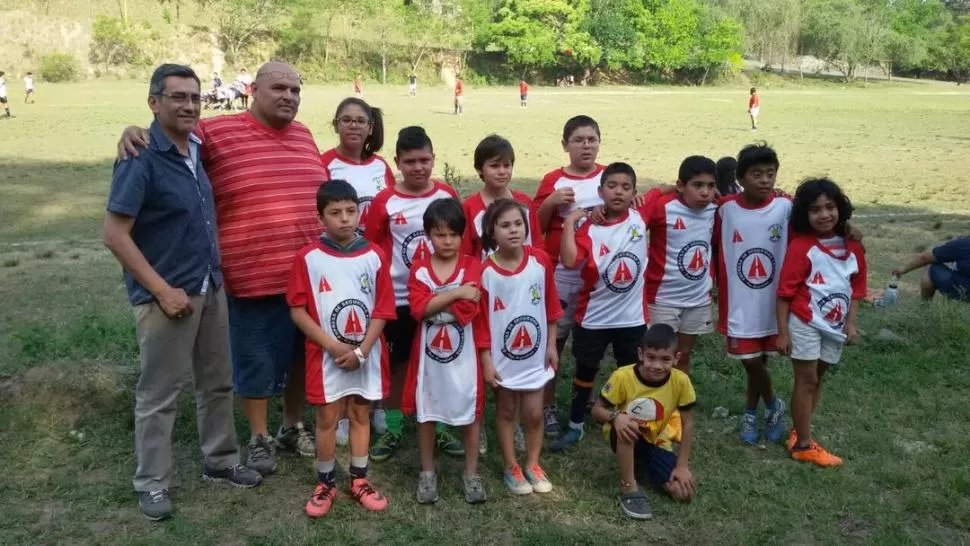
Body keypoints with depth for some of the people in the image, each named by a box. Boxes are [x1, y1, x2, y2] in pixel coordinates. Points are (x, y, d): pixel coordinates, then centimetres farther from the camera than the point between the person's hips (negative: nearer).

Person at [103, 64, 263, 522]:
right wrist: (163, 290, -19)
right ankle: (151, 483, 22)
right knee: (159, 394, 6)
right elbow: (115, 235, -19)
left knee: (218, 382, 18)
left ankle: (220, 461, 35)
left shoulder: (196, 147, 4)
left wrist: (215, 273, 11)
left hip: (211, 288, 7)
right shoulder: (141, 159, -17)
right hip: (168, 295, -7)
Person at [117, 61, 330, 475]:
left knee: (302, 355, 18)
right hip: (254, 278, -5)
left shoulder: (303, 136, 11)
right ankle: (259, 438, 27)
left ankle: (293, 427, 38)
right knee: (255, 360, 8)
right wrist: (133, 132, -22)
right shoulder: (217, 132, -7)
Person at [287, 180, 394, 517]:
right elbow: (297, 310, -7)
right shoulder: (308, 258, -8)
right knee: (327, 419, 8)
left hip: (366, 355, 2)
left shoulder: (374, 256, -4)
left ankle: (359, 481, 27)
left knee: (360, 416, 13)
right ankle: (325, 484, 24)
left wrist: (361, 351, -12)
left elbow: (382, 310, -3)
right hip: (326, 356, -1)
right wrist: (334, 347, -13)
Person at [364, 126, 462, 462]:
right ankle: (392, 431, 23)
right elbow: (372, 249, -1)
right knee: (397, 365, 10)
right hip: (399, 298, -1)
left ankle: (440, 429, 25)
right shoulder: (385, 202, -7)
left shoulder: (448, 196, -2)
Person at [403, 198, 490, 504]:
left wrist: (434, 306, -12)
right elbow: (418, 308, -18)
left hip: (464, 357, -1)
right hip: (429, 356, 1)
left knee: (470, 414, 10)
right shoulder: (419, 268, -3)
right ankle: (427, 473, 30)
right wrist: (455, 293, -22)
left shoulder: (472, 266, -7)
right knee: (426, 414, 13)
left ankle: (471, 474, 26)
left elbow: (469, 310, -18)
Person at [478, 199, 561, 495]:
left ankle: (533, 465, 31)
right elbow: (481, 318, -10)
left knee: (534, 413, 11)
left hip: (535, 354, 2)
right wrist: (486, 359, -9)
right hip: (503, 357, -2)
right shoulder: (486, 271, -16)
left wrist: (551, 346, 3)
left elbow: (550, 306, 0)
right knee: (506, 411, 14)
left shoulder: (541, 261, -9)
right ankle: (511, 468, 30)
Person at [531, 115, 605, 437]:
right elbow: (535, 227, 0)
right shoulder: (553, 180, -1)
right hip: (561, 273, -2)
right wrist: (550, 202, -17)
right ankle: (547, 406, 17)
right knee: (553, 339, 5)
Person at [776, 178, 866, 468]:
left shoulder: (852, 246, 1)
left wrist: (850, 323, 4)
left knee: (817, 379, 13)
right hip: (805, 323, -6)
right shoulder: (801, 246, -16)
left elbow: (856, 286, 11)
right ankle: (803, 445, 9)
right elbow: (785, 291, -14)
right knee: (806, 380, 0)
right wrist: (782, 332, -15)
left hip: (834, 326, 6)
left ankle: (799, 433, 25)